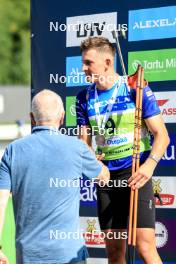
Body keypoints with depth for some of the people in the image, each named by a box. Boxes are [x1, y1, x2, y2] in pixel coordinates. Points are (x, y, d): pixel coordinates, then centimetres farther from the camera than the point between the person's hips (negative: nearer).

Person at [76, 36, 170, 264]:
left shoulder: (136, 88, -7)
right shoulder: (85, 98, 7)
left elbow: (162, 135, -7)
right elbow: (84, 142, 10)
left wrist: (149, 165, -24)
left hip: (135, 174, -5)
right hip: (106, 176, 5)